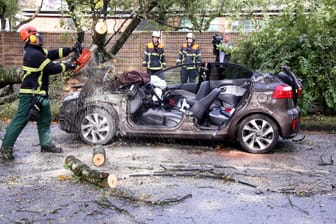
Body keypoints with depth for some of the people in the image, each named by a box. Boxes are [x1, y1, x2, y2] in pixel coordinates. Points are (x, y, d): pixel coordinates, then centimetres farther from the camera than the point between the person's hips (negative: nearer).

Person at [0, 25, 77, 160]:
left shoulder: (36, 51, 10)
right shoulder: (35, 54, -21)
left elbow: (52, 54, 13)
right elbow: (52, 68, -18)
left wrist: (71, 50, 7)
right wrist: (68, 66, -4)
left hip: (40, 93, 11)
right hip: (30, 94, -11)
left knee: (44, 119, 15)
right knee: (20, 120, -6)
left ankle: (46, 145, 22)